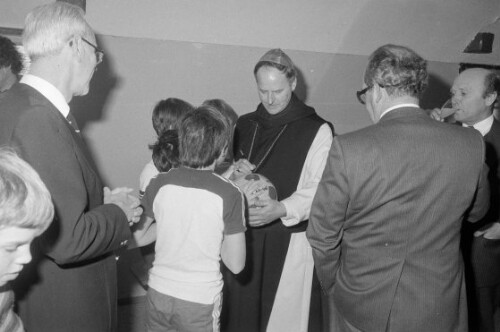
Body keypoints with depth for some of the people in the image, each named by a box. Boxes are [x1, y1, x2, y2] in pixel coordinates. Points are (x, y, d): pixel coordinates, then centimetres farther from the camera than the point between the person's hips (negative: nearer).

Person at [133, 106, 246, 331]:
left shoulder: (159, 184, -8)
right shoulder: (229, 194, -16)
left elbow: (137, 238, 2)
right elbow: (236, 265, -12)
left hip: (159, 293, 3)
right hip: (200, 300, -3)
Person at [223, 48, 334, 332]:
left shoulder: (317, 131, -5)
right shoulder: (244, 125, 10)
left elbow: (320, 189, -11)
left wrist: (281, 209, -26)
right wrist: (234, 171, -4)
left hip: (291, 240, -4)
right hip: (245, 237, 4)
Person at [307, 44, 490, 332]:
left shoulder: (348, 149, -22)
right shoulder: (471, 144, -12)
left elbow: (322, 235, -12)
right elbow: (477, 211, 6)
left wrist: (336, 287, 4)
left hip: (361, 308, -2)